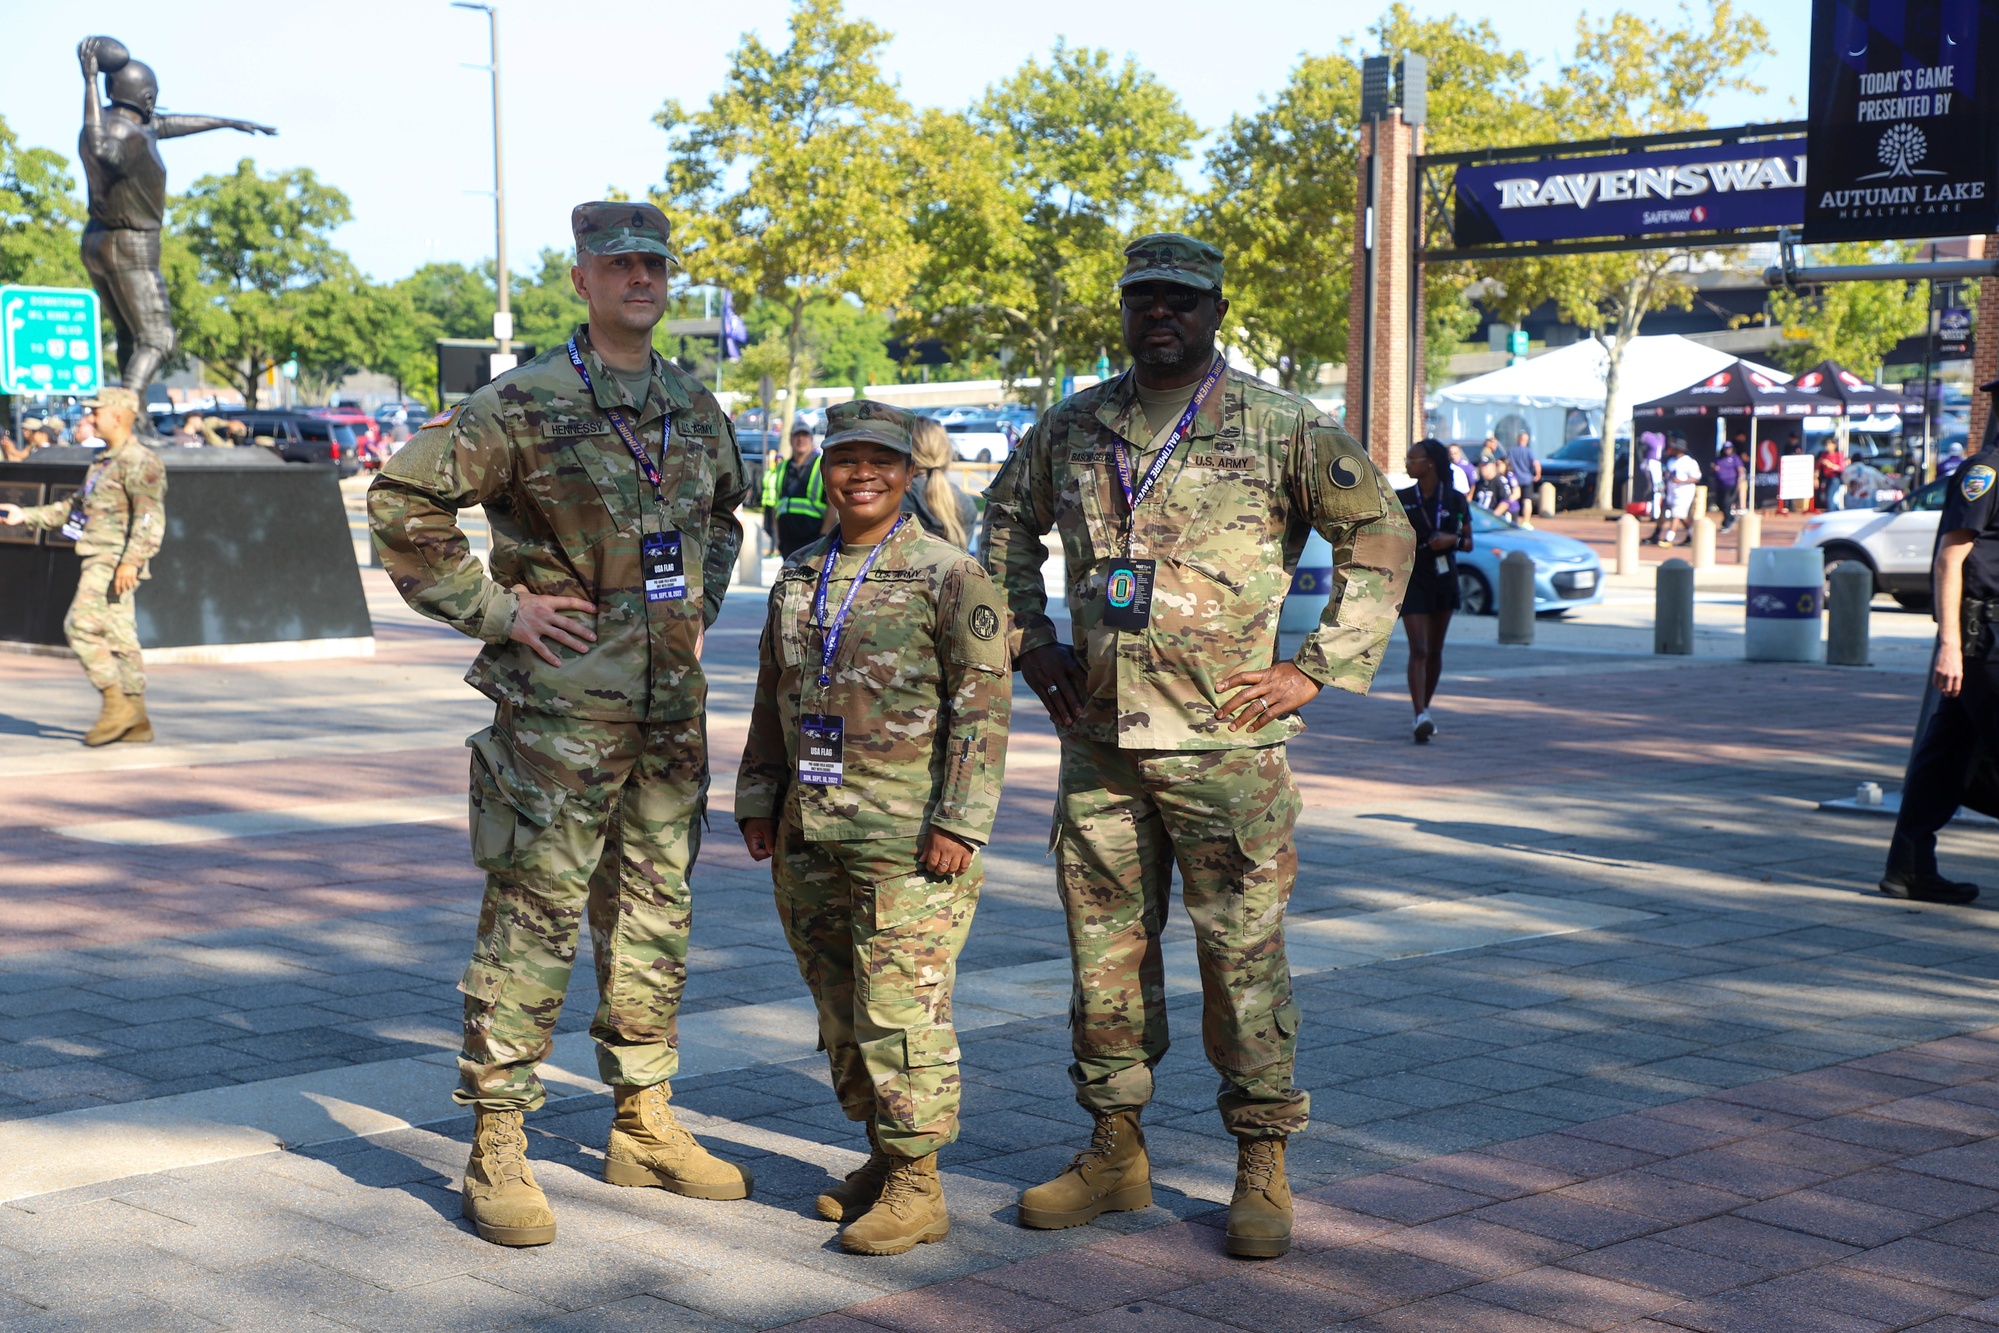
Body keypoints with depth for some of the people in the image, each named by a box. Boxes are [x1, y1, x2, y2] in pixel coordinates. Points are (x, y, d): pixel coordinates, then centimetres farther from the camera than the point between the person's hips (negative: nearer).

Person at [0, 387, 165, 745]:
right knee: (118, 637, 7)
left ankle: (116, 703, -12)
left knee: (81, 626, -14)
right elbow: (75, 507, 29)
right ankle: (136, 719, 8)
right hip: (99, 560, 10)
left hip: (115, 563, -10)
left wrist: (131, 560, -28)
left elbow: (151, 517, -20)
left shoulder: (139, 462, -11)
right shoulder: (104, 462, 21)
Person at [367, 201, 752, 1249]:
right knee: (532, 921, -5)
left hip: (671, 703, 7)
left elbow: (724, 510, 31)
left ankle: (644, 1127, 25)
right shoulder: (526, 404, -9)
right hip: (561, 704, -7)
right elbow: (401, 500, -11)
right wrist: (497, 608, -12)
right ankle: (496, 1153, 1)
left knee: (655, 917, 13)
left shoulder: (695, 406, 11)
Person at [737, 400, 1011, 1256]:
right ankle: (882, 1157, 26)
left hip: (908, 836, -7)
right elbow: (773, 700, 21)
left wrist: (959, 821, -15)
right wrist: (758, 801, 16)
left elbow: (983, 701, -9)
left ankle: (917, 1185, 4)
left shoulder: (950, 576, -6)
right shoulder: (800, 579, 14)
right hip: (811, 834, 7)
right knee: (839, 1006, 12)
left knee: (900, 1007, -6)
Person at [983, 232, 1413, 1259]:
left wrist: (1318, 668, -4)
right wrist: (1031, 644, 14)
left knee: (1243, 953, -1)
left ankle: (1262, 1166, 10)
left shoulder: (1282, 430, -2)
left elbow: (1381, 536, 1)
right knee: (1105, 948, 9)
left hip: (1226, 741, -4)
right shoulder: (1070, 430, 10)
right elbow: (1007, 527, 25)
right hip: (1098, 739, 4)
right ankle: (1114, 1150, 22)